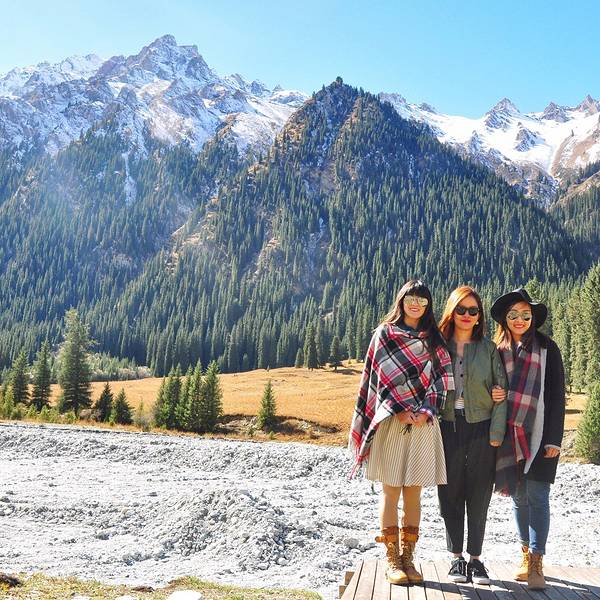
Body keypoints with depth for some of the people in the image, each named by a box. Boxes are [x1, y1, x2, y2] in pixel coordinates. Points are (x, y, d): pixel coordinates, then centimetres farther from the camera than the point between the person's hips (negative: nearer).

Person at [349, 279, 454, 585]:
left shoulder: (433, 341, 14)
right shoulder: (385, 334, 6)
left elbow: (440, 379, 6)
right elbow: (382, 376, -2)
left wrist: (425, 412, -10)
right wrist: (401, 411, -12)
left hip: (423, 423, 3)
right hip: (391, 420, -2)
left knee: (413, 491, 5)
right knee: (391, 490, -1)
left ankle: (408, 557, 13)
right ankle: (392, 559, 6)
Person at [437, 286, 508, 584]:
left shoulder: (489, 348, 4)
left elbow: (502, 391, 1)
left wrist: (496, 433, -7)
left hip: (481, 428, 0)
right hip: (448, 428, 0)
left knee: (479, 496, 5)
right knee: (450, 495, 5)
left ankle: (476, 558, 17)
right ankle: (456, 558, 18)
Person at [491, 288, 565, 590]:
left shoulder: (547, 347, -1)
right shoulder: (498, 350, 8)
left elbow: (556, 395, -3)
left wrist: (554, 438, -9)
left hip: (539, 433, -3)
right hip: (510, 434, 3)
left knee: (537, 494, -7)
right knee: (518, 495, 8)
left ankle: (536, 564, -2)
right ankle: (526, 556, 21)